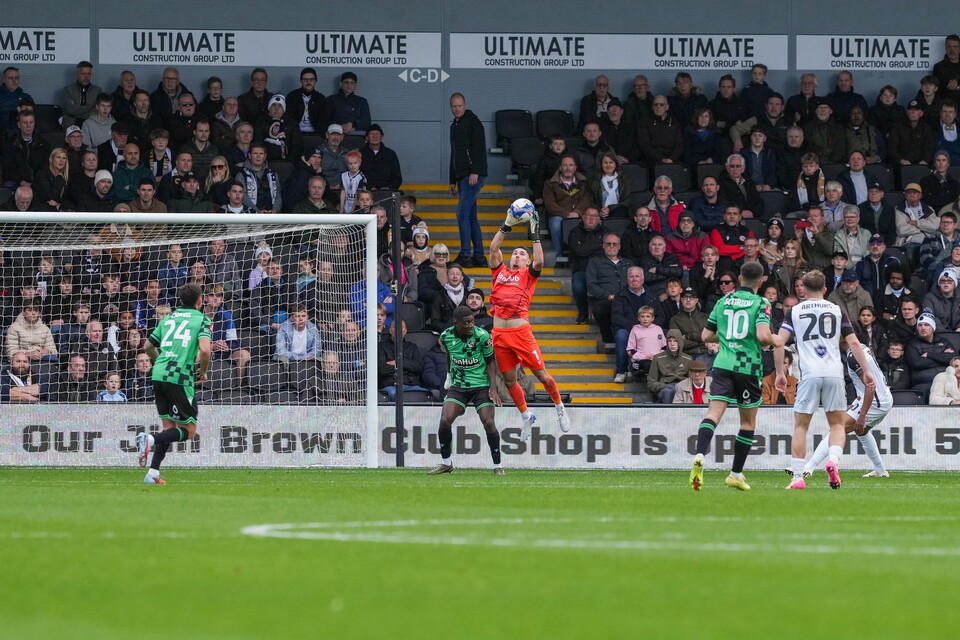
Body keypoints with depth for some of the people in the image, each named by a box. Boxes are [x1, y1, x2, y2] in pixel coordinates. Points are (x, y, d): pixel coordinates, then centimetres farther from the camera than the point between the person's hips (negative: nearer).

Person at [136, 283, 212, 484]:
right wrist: (203, 372, 3)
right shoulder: (201, 320, 1)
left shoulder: (168, 319, 19)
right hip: (180, 377, -6)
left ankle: (153, 473, 5)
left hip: (158, 375, 6)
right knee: (189, 430, 2)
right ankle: (150, 439, -22)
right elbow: (204, 349, -14)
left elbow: (149, 347, 25)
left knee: (169, 426, 16)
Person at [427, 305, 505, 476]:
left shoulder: (482, 336, -14)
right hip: (458, 385, 2)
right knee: (445, 420, -13)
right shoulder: (446, 336, -5)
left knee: (489, 423, -15)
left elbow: (490, 361, -4)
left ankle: (497, 466, 2)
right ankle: (446, 463, 7)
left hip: (481, 385, -2)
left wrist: (493, 388, -11)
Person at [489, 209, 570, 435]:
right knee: (509, 380, 8)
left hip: (521, 331, -3)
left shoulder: (528, 274, 9)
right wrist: (507, 225, 5)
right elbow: (493, 248, 7)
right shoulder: (500, 271, 17)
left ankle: (560, 408, 21)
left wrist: (535, 234, -6)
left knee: (542, 375, -1)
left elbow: (539, 262, -11)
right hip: (499, 333, 3)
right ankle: (526, 416, 26)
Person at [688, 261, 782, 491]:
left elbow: (706, 336, 15)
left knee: (713, 414, -11)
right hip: (749, 367, -2)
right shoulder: (760, 304, -3)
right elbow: (763, 335, -17)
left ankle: (699, 456, -37)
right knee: (748, 422, 15)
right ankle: (736, 474, 19)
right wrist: (775, 341, 5)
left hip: (723, 365, 2)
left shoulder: (723, 301, 11)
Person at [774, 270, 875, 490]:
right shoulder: (836, 311, 10)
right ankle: (833, 460, -15)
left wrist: (780, 373, 9)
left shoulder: (795, 311, 8)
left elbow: (779, 342, 1)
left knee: (800, 426, 7)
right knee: (838, 424, 12)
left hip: (809, 374, -1)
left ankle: (797, 477, 2)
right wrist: (866, 371, 10)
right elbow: (853, 343, 5)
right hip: (834, 373, 1)